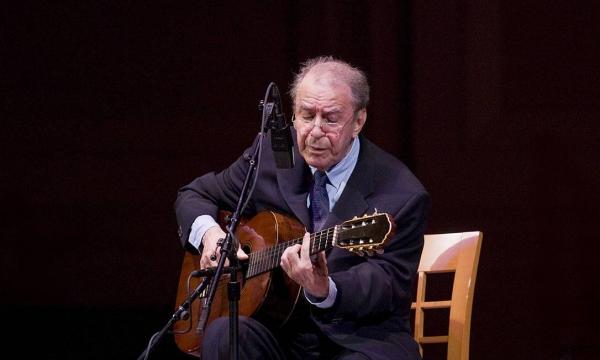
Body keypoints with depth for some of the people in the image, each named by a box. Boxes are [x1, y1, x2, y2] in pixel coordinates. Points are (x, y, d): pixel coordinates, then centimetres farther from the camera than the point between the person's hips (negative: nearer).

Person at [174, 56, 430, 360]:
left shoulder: (403, 196, -10)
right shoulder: (270, 155, 4)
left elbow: (388, 282, -14)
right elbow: (195, 195, 17)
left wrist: (324, 290, -35)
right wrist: (208, 232, -8)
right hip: (282, 332, 3)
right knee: (222, 335, -29)